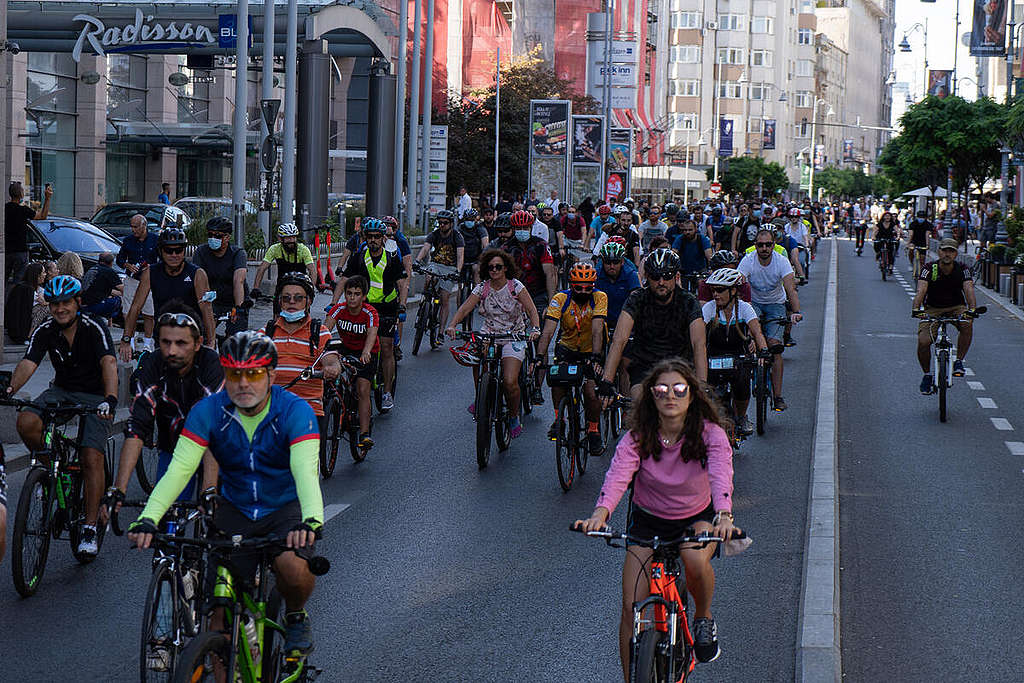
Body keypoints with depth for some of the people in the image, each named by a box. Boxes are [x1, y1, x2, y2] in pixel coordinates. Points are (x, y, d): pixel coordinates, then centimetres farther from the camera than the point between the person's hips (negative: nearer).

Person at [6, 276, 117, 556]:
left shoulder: (94, 328, -19)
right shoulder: (45, 332, -7)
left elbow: (109, 363, -33)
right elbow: (28, 363, -19)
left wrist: (110, 399, -51)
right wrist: (11, 389, -40)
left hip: (94, 395, -4)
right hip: (61, 391, 4)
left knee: (91, 459, -19)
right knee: (26, 423, -25)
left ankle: (89, 529, -12)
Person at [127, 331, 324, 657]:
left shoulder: (295, 411, -19)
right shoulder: (208, 411, -13)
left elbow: (305, 470, -33)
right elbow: (179, 468, -21)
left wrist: (312, 520, -52)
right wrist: (147, 519, -37)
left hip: (285, 509, -2)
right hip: (234, 511, 2)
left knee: (294, 567, -31)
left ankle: (296, 617, 2)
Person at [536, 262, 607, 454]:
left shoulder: (599, 298, -21)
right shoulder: (561, 299, -19)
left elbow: (597, 330, -31)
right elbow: (548, 330, -27)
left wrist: (596, 357, -44)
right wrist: (540, 356, -41)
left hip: (590, 349, -1)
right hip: (567, 345, 2)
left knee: (590, 390, -18)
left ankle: (594, 431, 5)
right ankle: (558, 419, -3)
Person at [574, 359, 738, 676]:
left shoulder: (710, 434, -20)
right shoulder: (637, 438, -19)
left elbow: (721, 475, -36)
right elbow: (617, 475, -34)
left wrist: (724, 515, -56)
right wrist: (600, 514, -54)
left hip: (697, 519, -1)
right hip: (647, 521, 1)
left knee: (695, 560, -34)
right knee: (631, 609, -9)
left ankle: (704, 616, -1)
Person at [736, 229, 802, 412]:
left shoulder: (782, 262, -18)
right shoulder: (748, 260, -17)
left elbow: (791, 289, -29)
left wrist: (796, 312, -45)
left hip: (775, 304, -1)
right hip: (754, 302, 1)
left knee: (774, 344, -16)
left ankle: (778, 396, -15)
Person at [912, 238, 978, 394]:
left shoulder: (962, 269, -11)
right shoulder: (930, 269, -15)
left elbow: (969, 289, -25)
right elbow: (921, 290, -29)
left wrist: (972, 309, -45)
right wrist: (916, 308, -48)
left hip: (956, 308, 1)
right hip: (932, 309, -1)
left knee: (967, 324, -33)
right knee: (923, 342, -21)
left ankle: (959, 362, -16)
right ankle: (927, 375, 5)